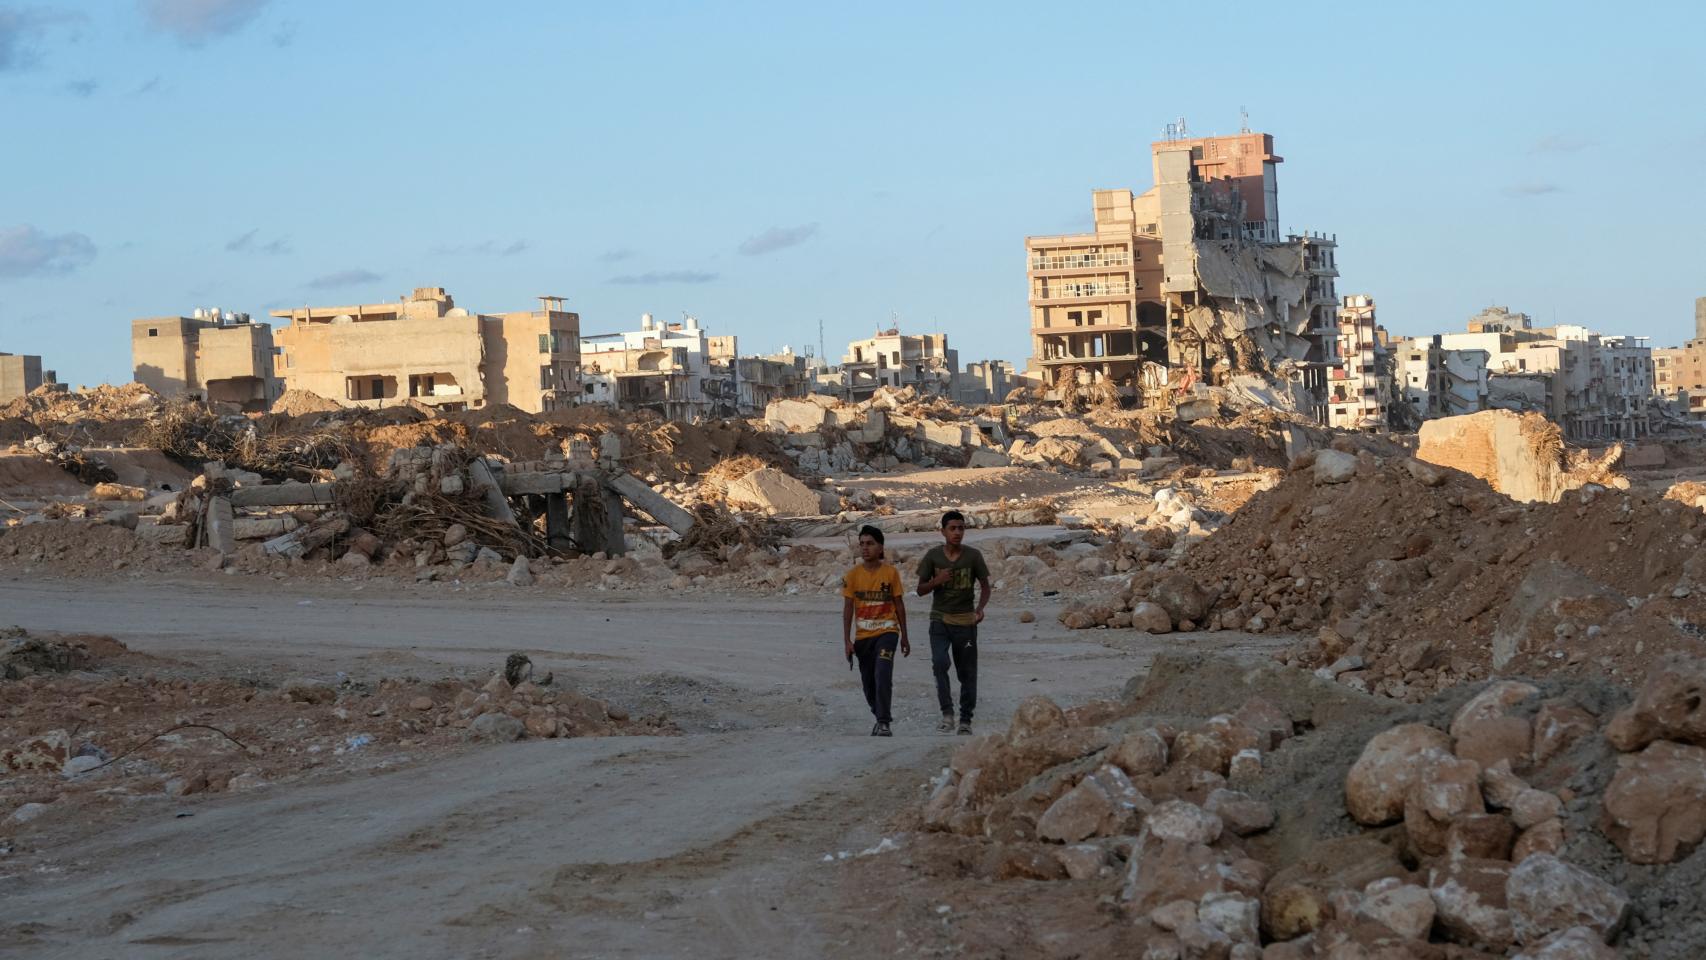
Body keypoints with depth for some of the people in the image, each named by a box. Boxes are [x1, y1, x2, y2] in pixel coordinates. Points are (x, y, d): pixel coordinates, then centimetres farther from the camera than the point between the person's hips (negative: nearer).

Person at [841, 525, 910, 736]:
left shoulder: (891, 572, -3)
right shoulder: (853, 575, -1)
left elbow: (899, 605, 4)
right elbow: (848, 609, 1)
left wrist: (904, 637, 7)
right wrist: (847, 641, -4)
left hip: (886, 631, -3)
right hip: (863, 635, 3)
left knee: (883, 675, -21)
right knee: (868, 682, 11)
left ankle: (884, 723, -19)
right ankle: (880, 718, 31)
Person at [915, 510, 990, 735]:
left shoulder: (973, 555, -3)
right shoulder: (933, 556, -1)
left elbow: (985, 586, 4)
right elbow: (921, 590, 4)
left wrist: (981, 608, -16)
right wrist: (937, 580, -17)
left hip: (965, 621, 1)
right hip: (940, 620, 0)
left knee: (967, 672, 4)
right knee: (940, 662, -23)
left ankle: (965, 720, 17)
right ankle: (947, 713, -14)